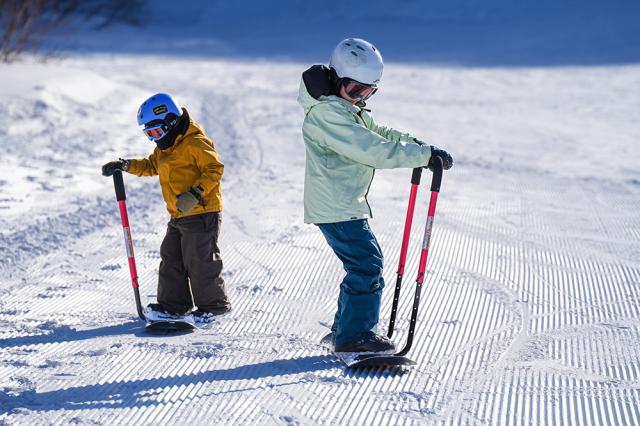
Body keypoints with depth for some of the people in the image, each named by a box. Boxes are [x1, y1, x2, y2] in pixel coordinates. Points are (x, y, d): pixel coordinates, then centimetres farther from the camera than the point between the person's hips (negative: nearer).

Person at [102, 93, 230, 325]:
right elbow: (151, 165, 28)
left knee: (199, 261, -4)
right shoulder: (165, 148, 15)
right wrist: (125, 165, 15)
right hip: (178, 217, 10)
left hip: (202, 214, -10)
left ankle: (213, 304, 8)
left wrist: (196, 193, -28)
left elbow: (215, 169, -20)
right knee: (171, 259, 10)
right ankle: (173, 304, 18)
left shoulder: (196, 143, -15)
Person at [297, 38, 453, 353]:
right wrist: (425, 155, -23)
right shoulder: (327, 113, -22)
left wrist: (413, 143, 2)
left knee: (363, 265, 16)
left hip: (346, 203, 11)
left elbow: (373, 132, 19)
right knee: (366, 264, -9)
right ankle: (355, 336, -2)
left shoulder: (344, 106, 13)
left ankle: (344, 328, 26)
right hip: (336, 207, -11)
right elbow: (374, 151, -26)